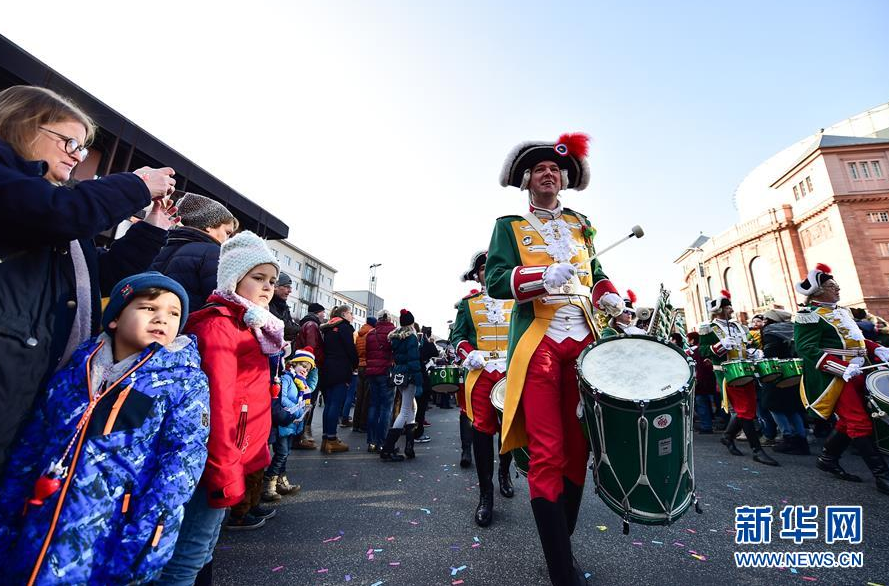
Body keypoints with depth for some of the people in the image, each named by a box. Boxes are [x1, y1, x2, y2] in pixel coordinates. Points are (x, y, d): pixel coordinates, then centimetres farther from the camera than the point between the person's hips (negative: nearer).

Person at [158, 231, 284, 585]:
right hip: (220, 462, -9)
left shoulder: (248, 326, 13)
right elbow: (217, 404, -23)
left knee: (204, 549, 22)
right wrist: (225, 471, -22)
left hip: (236, 459, 9)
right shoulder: (220, 324, -15)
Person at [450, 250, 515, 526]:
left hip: (512, 373, 2)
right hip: (480, 373, -1)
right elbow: (457, 335, 7)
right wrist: (469, 354, -12)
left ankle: (504, 472, 39)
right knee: (482, 428, -3)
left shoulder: (516, 301, 12)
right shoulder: (468, 303, 10)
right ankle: (485, 494, 10)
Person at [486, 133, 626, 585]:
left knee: (578, 447, 9)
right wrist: (544, 277, -20)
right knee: (548, 454, -4)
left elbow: (594, 272, 24)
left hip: (582, 341, 5)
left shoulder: (580, 225, 21)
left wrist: (608, 296, 2)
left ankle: (562, 540, 29)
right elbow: (495, 280, -4)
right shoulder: (510, 226, 8)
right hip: (538, 344, -4)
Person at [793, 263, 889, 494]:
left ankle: (827, 459, 27)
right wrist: (843, 369, -25)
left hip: (855, 373, 9)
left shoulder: (841, 311, 16)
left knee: (848, 420, 14)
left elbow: (855, 339, 23)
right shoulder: (809, 315, -14)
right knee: (860, 422, -6)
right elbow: (806, 349, -21)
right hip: (834, 377, -9)